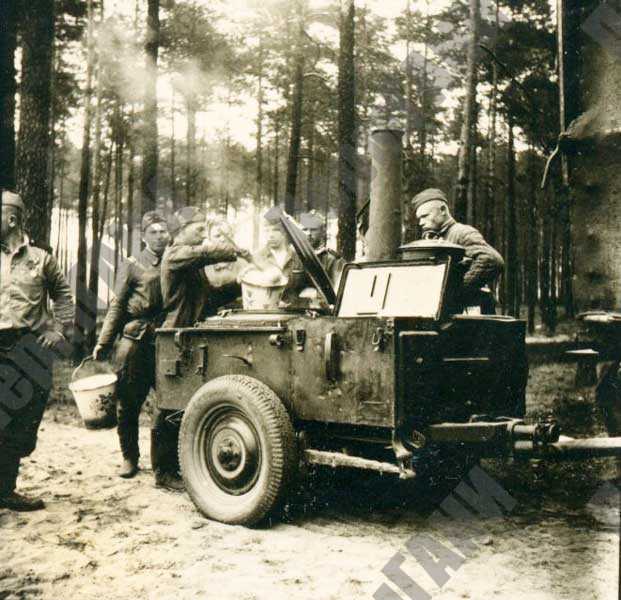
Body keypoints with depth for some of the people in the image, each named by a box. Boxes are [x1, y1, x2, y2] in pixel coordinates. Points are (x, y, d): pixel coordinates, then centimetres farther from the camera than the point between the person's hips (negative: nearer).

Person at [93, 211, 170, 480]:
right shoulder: (131, 266, 3)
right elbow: (117, 307, 1)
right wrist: (103, 343, -5)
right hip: (133, 340, -2)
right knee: (128, 403, 3)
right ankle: (129, 458, 17)